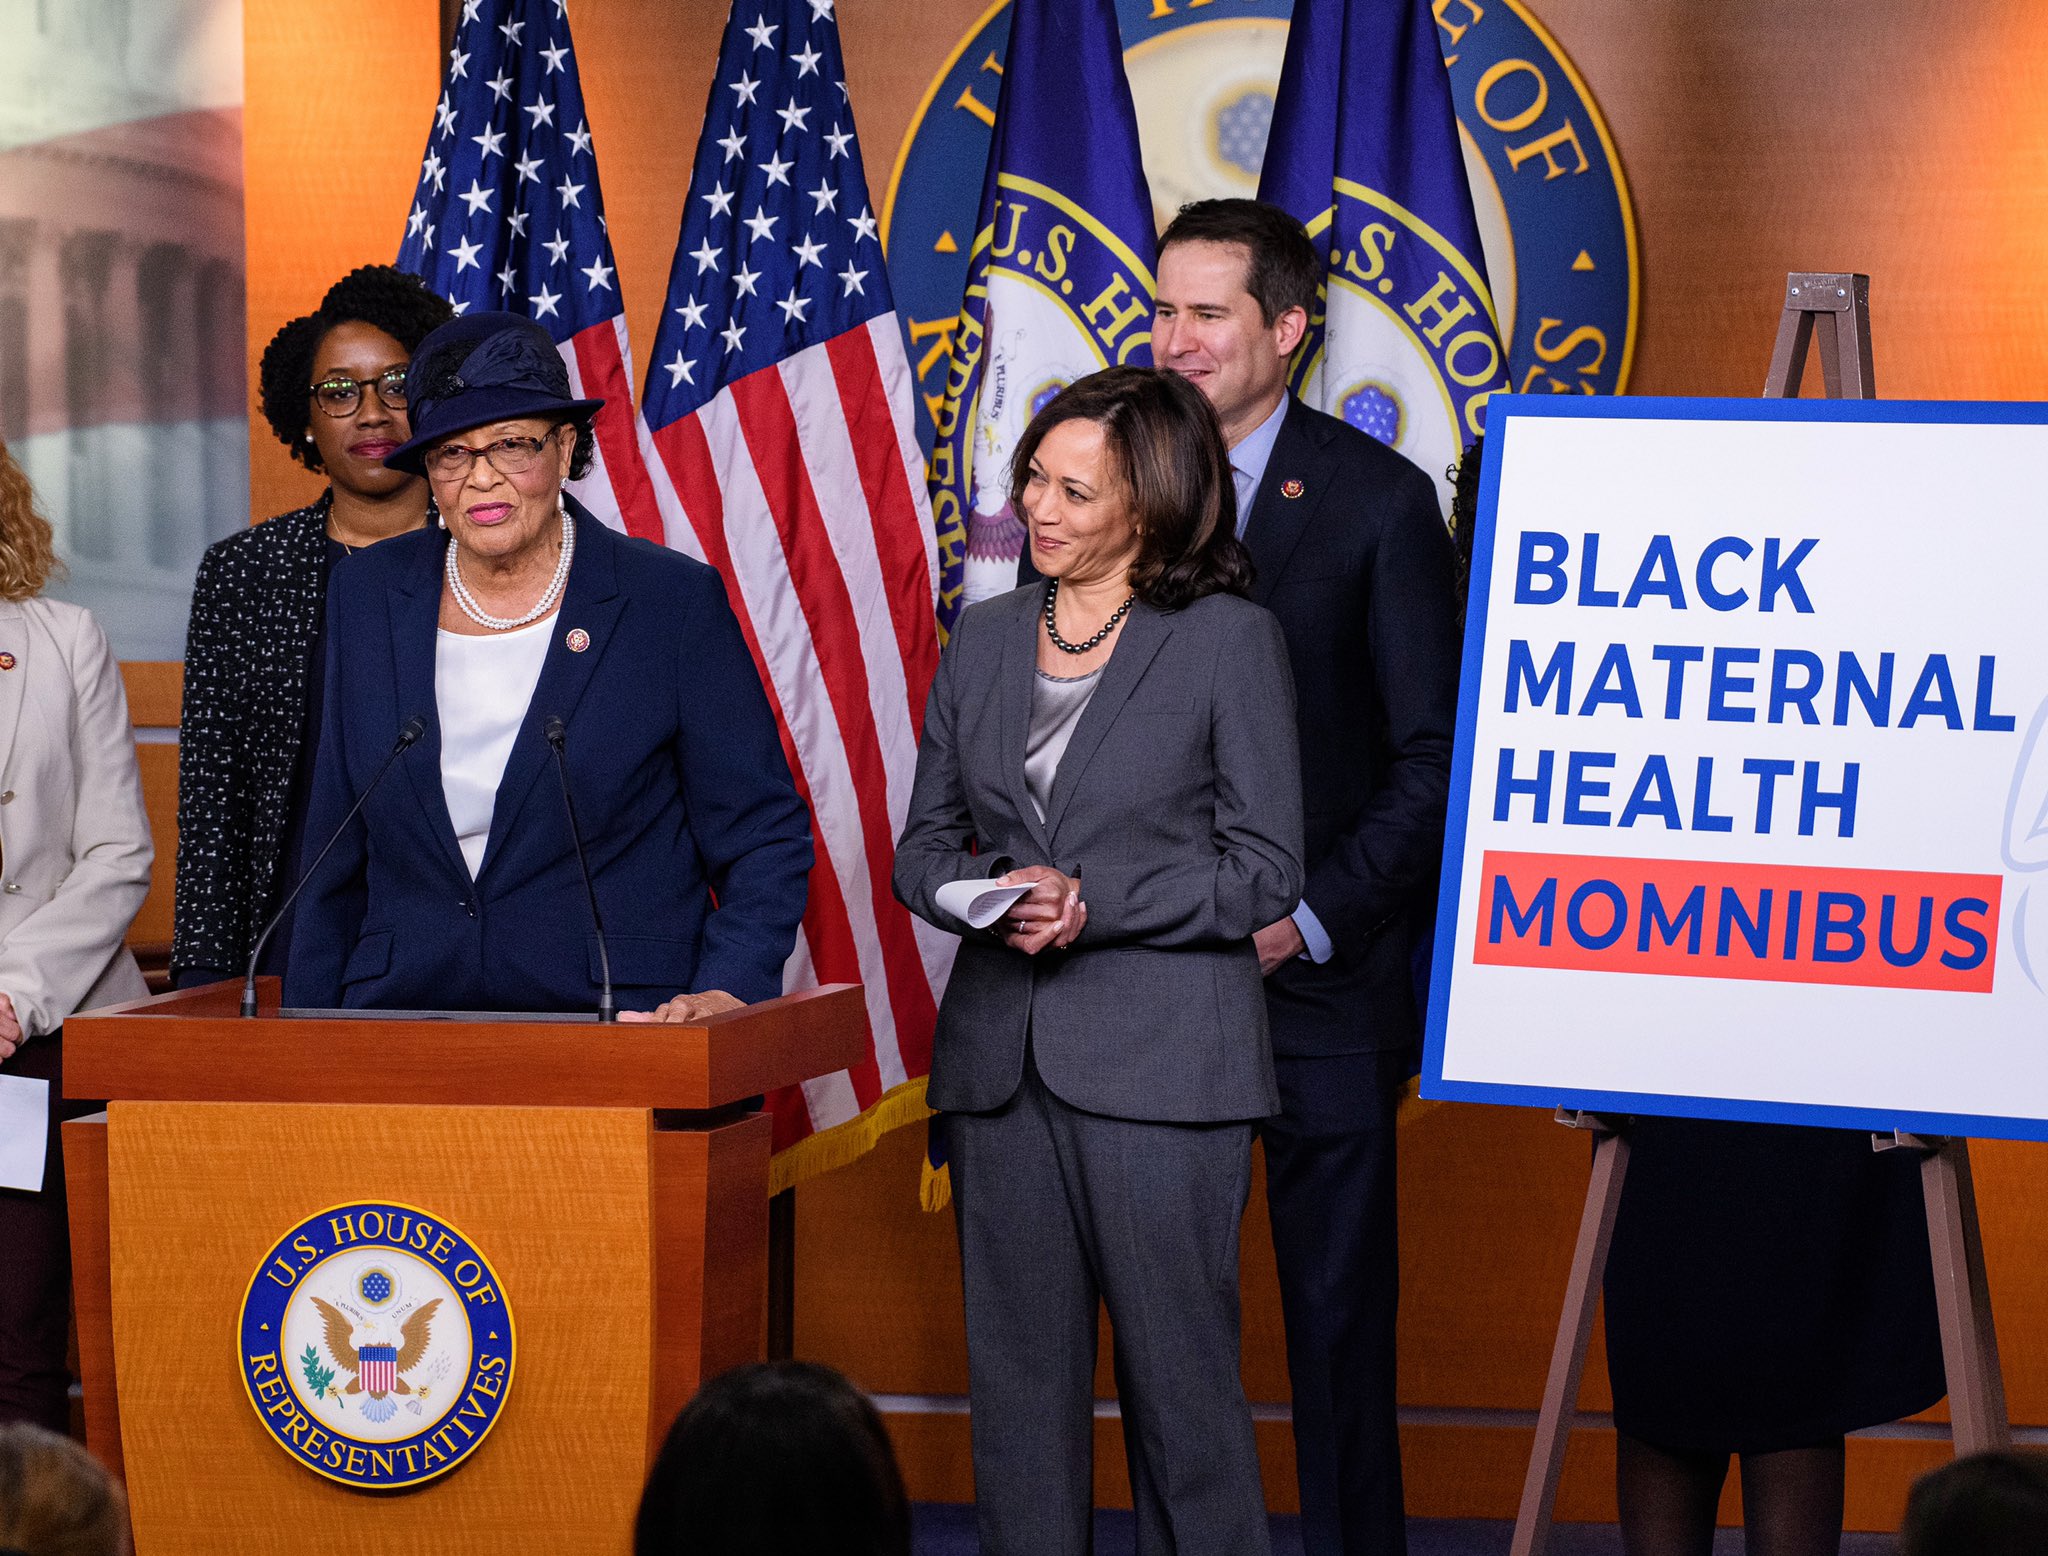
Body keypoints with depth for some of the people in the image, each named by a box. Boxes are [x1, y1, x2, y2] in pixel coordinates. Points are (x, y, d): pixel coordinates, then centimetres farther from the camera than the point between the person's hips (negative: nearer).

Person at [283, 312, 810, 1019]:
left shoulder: (675, 603, 0)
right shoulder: (368, 596, 10)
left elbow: (763, 840, 3)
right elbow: (336, 858, 15)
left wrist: (725, 992, -13)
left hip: (616, 1021, -3)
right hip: (402, 1025, 3)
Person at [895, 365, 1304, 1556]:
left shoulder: (1229, 640, -2)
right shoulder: (984, 640, 12)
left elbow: (1264, 871, -5)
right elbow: (923, 845, 15)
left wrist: (1095, 904, -15)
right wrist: (989, 893, -7)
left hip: (1161, 1063, -5)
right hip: (1003, 1057, 5)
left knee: (1179, 1369, -2)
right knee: (1018, 1372, 8)